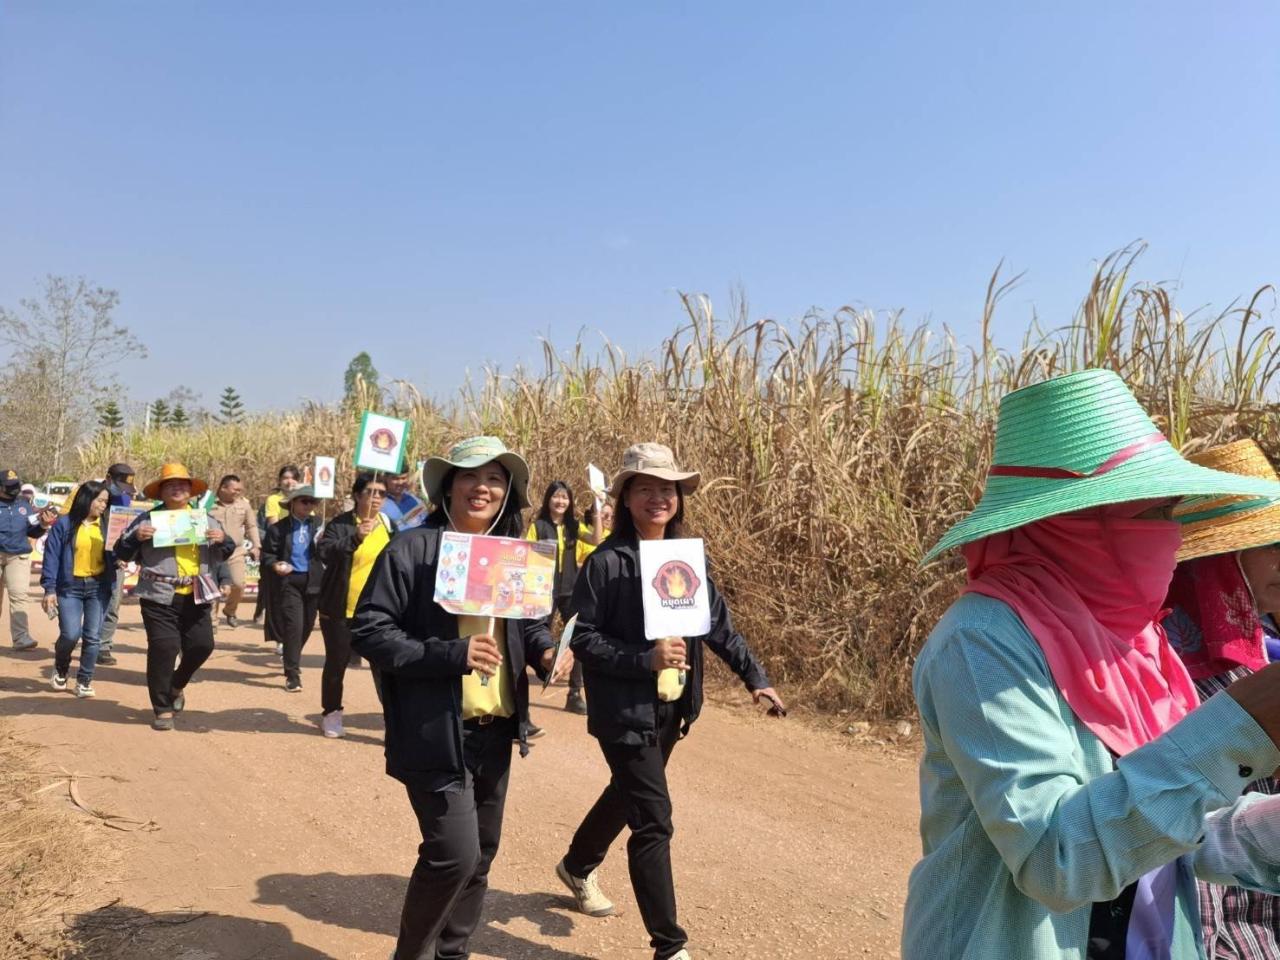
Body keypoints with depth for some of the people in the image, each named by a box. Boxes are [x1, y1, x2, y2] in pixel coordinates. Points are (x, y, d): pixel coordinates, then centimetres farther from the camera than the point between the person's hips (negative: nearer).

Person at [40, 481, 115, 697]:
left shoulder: (106, 525, 5)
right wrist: (49, 589, -9)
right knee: (70, 634, -8)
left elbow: (112, 553, 12)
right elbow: (52, 557, -3)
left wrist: (119, 558, -12)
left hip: (99, 586, 2)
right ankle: (60, 668, 22)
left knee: (92, 636, 2)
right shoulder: (64, 524, -3)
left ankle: (84, 680, 15)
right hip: (70, 586, -2)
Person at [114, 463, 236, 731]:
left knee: (202, 645, 5)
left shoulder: (206, 519, 12)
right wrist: (135, 537, -16)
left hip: (196, 596, 3)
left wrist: (223, 540, -4)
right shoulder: (147, 519, 3)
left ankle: (176, 685, 33)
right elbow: (122, 553, 4)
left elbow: (224, 554, 19)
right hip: (160, 597, -3)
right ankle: (163, 708, 8)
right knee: (163, 648, -5)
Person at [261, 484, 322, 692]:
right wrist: (275, 566, -19)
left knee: (307, 627, 15)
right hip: (289, 581, -4)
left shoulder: (319, 524, 7)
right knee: (294, 626, -12)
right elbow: (267, 555, 0)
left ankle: (292, 661, 41)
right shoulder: (279, 528, -1)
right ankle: (292, 674, -4)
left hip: (313, 581, 4)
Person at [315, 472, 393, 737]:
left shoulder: (389, 526, 5)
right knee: (336, 663, 11)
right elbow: (323, 552, -24)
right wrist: (355, 538, -37)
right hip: (341, 610, -2)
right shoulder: (340, 524, -7)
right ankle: (331, 714, 30)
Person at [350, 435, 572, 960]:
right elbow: (368, 632, -13)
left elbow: (529, 622, 17)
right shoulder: (411, 548, -11)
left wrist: (546, 649, -6)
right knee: (454, 854, -8)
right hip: (437, 734, -6)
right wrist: (452, 654, -23)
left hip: (496, 732, 6)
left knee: (480, 856, 16)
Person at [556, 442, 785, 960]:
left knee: (627, 796, 25)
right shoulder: (606, 562, -14)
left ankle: (578, 866, 52)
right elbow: (583, 638, -15)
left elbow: (720, 626, 6)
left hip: (672, 709, 7)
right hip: (627, 711, -7)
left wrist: (755, 677, -2)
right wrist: (645, 658, -25)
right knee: (654, 821, -6)